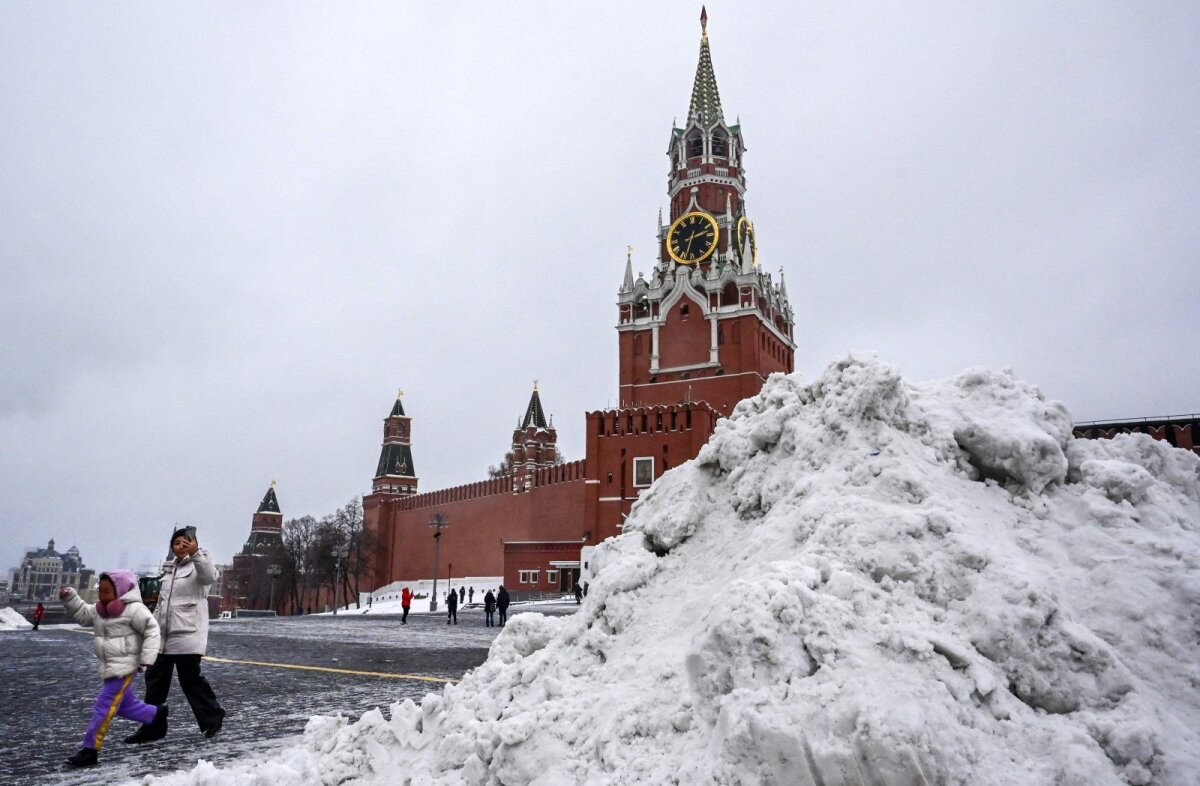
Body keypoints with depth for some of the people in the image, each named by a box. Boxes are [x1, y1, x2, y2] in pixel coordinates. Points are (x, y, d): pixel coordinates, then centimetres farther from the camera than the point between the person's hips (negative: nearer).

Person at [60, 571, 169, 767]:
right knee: (124, 703, 19)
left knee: (103, 707, -7)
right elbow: (82, 614, 21)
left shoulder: (134, 609, -17)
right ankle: (156, 714, 38)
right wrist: (69, 598, 6)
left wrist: (146, 658, -20)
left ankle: (90, 750, 0)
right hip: (110, 667, 9)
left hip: (124, 668, -9)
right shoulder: (100, 609, 9)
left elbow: (152, 631, -17)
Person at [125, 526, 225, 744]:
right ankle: (152, 727, 21)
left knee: (190, 679, -3)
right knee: (155, 679, 10)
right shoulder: (169, 569, 18)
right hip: (163, 635, 8)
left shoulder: (198, 565, -6)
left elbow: (210, 576, -31)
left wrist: (196, 553, -43)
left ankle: (212, 717, 14)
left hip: (187, 634, -8)